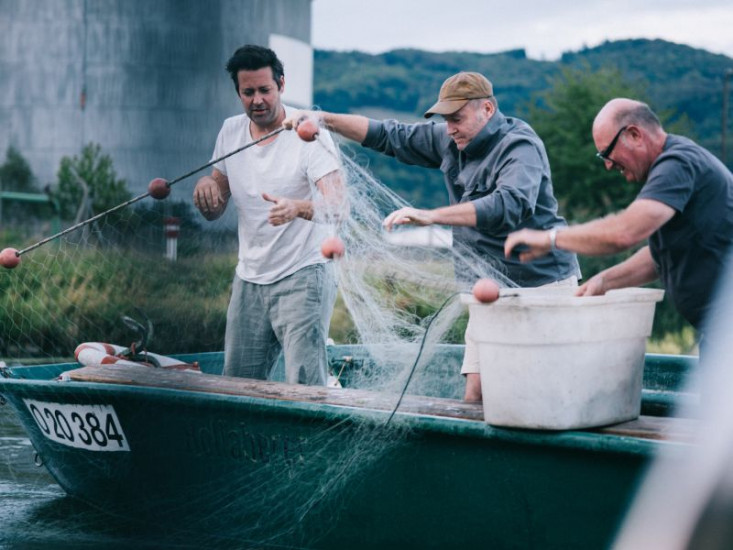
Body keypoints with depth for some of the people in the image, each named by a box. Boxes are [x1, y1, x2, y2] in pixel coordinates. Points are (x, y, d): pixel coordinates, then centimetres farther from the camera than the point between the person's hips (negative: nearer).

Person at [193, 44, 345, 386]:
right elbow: (214, 212, 11)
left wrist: (299, 208, -47)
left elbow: (338, 206, -26)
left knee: (305, 388, -13)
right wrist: (205, 186, -12)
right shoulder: (230, 131, 4)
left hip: (303, 277, -6)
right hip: (249, 278, 6)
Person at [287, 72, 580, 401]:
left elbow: (509, 205, -34)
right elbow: (391, 137, 16)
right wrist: (325, 119, 6)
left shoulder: (520, 147, -16)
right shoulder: (450, 141, 9)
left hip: (541, 284, -7)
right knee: (475, 395, -3)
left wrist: (431, 216, -39)